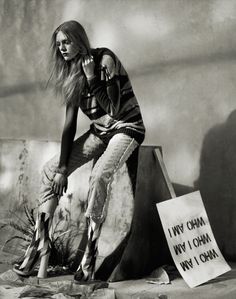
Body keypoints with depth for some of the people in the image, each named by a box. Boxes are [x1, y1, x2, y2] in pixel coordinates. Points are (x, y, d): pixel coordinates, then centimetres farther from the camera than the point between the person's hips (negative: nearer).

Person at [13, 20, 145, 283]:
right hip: (98, 131, 7)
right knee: (50, 169, -7)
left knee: (99, 176, -33)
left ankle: (90, 255, -27)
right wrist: (62, 168, -6)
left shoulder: (104, 60, -15)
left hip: (126, 127, -7)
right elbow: (70, 124, 0)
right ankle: (39, 246, -5)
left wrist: (92, 79, -26)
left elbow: (114, 109, -20)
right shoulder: (71, 74, 4)